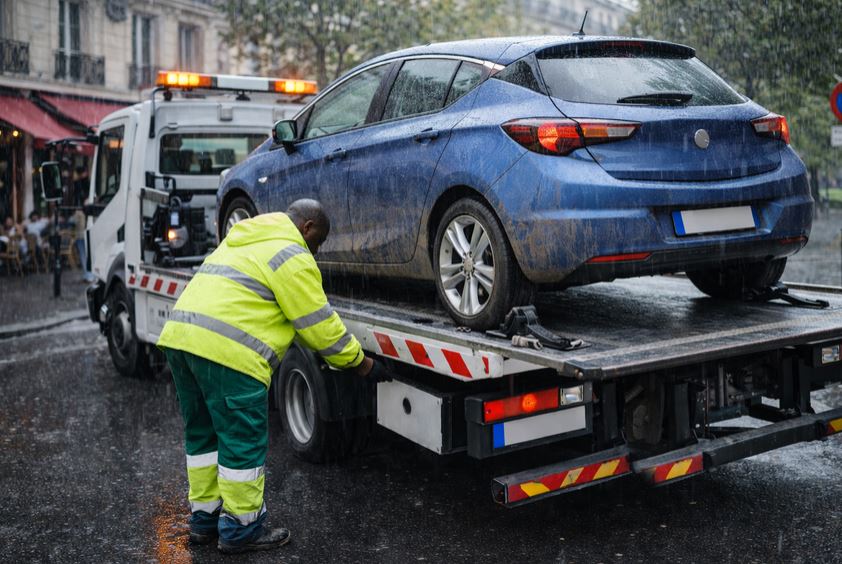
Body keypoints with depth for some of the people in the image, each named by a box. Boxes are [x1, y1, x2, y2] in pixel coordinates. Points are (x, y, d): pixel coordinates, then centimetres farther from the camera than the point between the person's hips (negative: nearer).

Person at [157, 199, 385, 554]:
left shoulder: (243, 240, 27)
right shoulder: (291, 256, -2)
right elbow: (321, 325, -2)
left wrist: (318, 350, 32)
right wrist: (362, 364, 11)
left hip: (178, 335, 10)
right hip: (225, 351, -10)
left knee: (203, 434, 19)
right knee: (243, 443, 2)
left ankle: (204, 519, 29)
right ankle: (240, 530, 12)